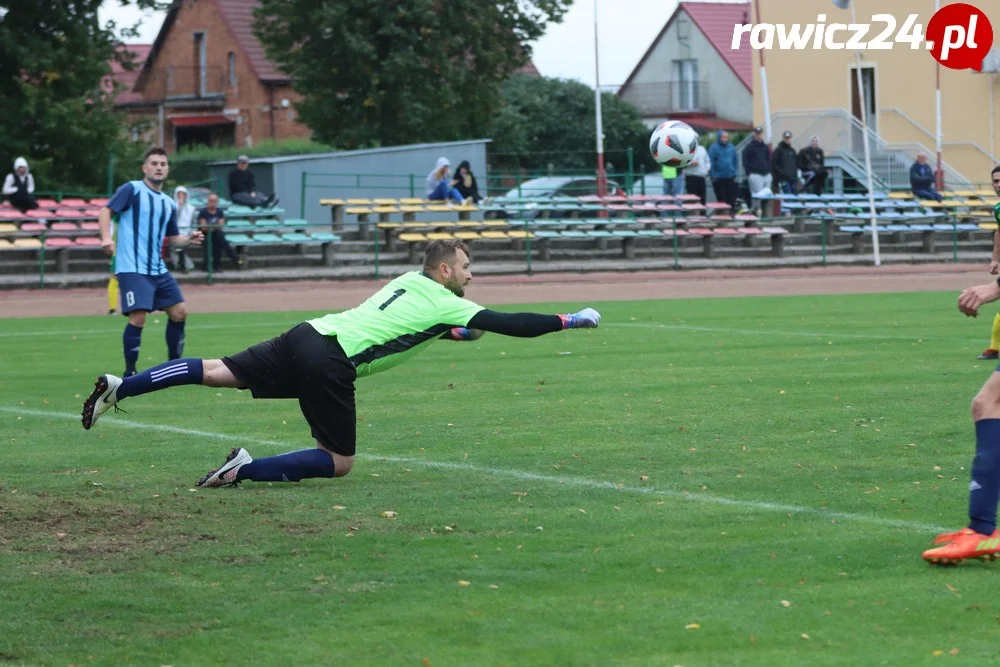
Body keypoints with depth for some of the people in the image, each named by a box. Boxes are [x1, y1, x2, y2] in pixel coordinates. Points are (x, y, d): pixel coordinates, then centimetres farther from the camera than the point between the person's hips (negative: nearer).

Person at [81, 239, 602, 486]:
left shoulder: (411, 282, 22)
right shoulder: (446, 303, 1)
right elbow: (510, 324, -1)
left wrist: (449, 332, 35)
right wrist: (569, 321, 7)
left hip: (306, 335, 7)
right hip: (331, 362, -7)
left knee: (219, 372, 6)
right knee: (340, 462, 2)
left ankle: (119, 387, -5)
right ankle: (245, 470, -14)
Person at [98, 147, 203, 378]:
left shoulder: (168, 204, 16)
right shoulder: (132, 190, -3)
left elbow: (172, 239, 23)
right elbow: (106, 211, -10)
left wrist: (188, 239, 1)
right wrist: (106, 237, -27)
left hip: (158, 269, 7)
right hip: (132, 269, -7)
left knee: (179, 312, 6)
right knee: (138, 317, -17)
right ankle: (129, 373, -4)